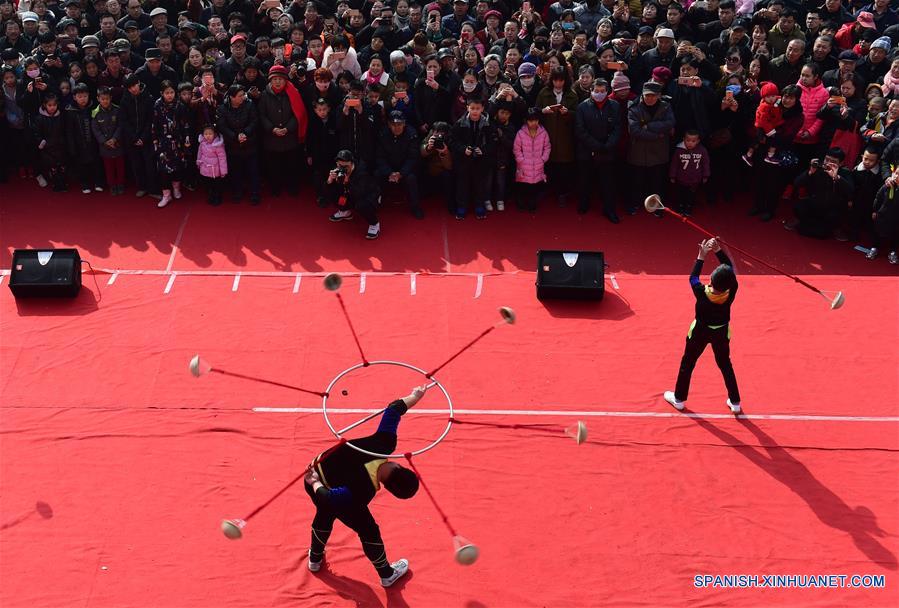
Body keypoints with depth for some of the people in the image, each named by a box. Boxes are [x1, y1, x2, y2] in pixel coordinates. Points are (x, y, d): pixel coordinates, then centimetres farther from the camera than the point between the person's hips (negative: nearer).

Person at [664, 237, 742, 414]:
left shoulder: (702, 293, -33)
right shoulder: (731, 293, -29)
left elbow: (693, 277, -13)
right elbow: (730, 269, -16)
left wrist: (702, 256, -12)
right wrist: (718, 250, -22)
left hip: (701, 331, -2)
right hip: (722, 332, 2)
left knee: (687, 363, 18)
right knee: (725, 365, 20)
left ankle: (679, 399, 31)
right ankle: (735, 402, 29)